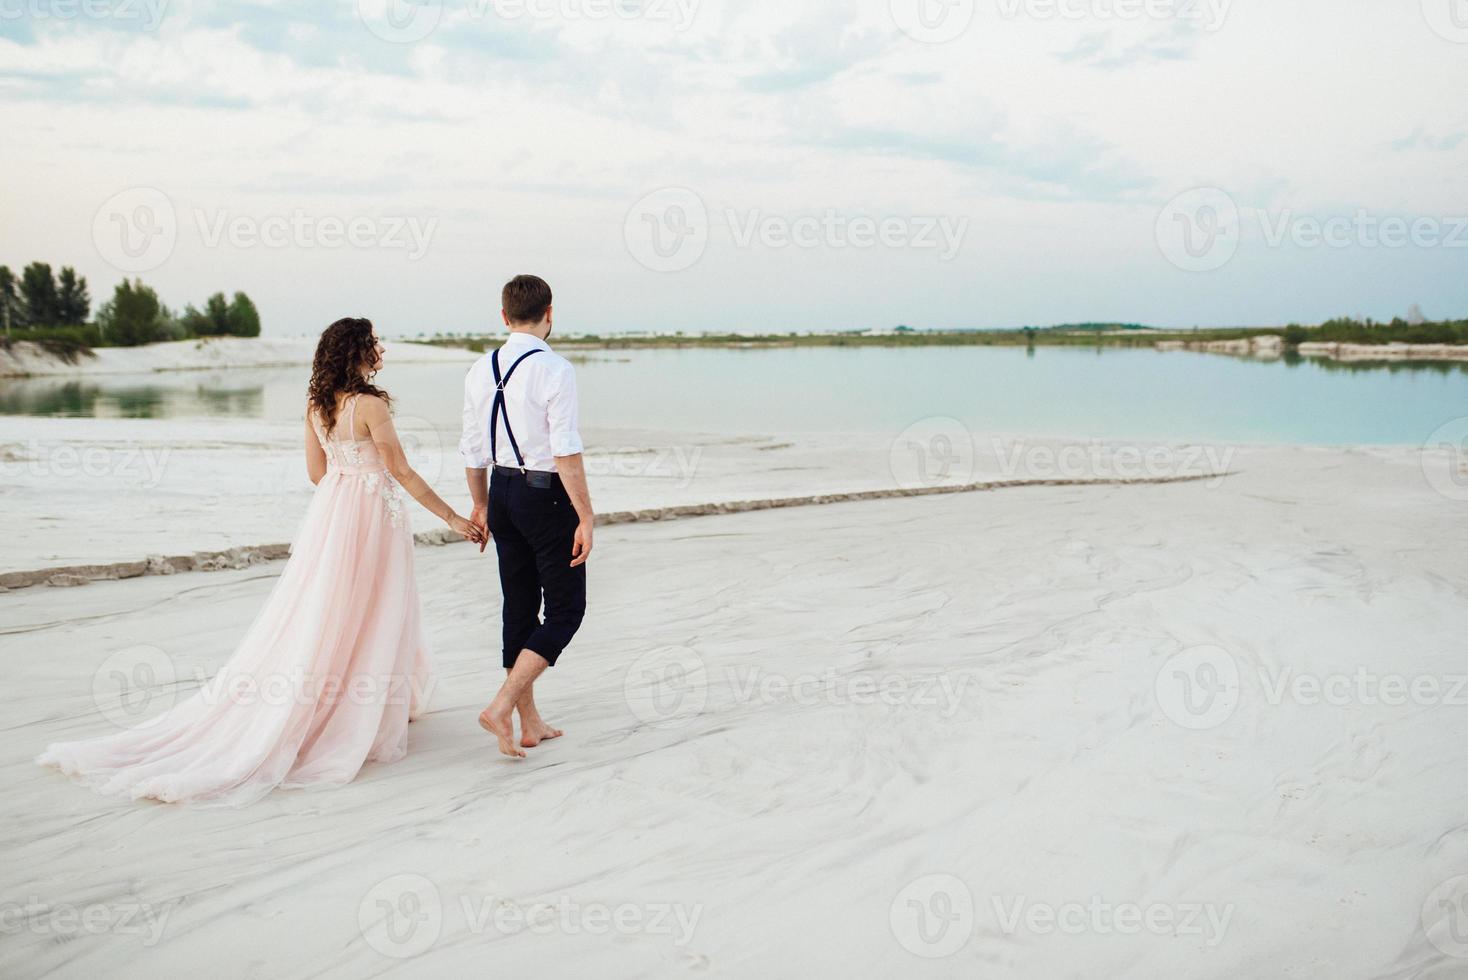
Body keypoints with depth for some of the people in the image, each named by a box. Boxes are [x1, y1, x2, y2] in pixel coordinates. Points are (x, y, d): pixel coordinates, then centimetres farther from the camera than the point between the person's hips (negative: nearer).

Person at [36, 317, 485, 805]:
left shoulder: (316, 404, 5)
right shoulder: (371, 404, -17)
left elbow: (317, 472, 11)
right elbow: (402, 472, -16)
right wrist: (452, 517, -11)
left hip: (329, 510, 7)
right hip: (372, 514, -7)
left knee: (313, 618, 14)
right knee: (366, 620, 3)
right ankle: (360, 724, 10)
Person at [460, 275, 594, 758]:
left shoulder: (481, 370, 4)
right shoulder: (555, 370, -16)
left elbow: (473, 449, 10)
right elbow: (566, 452, -20)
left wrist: (481, 504, 22)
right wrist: (586, 518, -15)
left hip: (503, 491, 7)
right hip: (547, 495, -7)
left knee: (519, 606, 14)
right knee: (565, 609, 4)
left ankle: (529, 721, 24)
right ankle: (502, 706, -7)